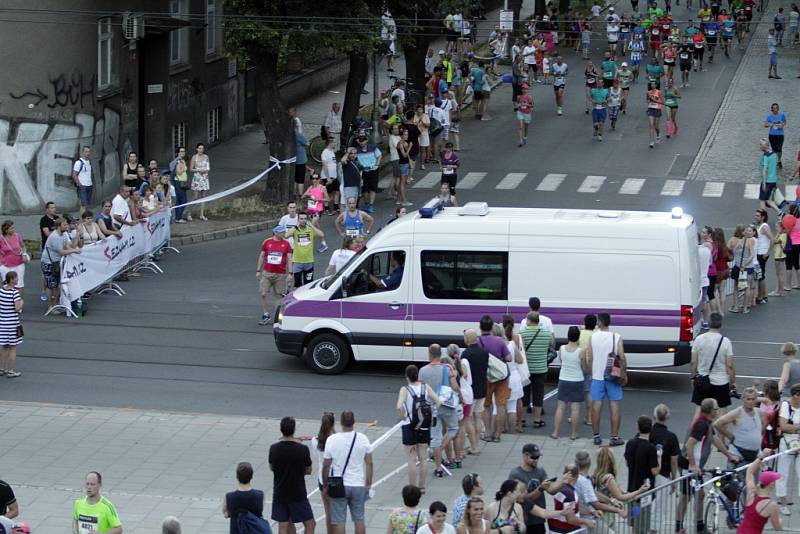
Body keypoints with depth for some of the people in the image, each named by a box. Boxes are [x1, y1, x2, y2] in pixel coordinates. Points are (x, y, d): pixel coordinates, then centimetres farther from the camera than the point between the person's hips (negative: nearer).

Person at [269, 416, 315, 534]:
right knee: (310, 524, 8)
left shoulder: (274, 449, -7)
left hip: (279, 494, 3)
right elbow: (308, 471, -1)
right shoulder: (302, 449, -15)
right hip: (298, 494, -3)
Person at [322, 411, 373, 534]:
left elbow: (326, 465, -5)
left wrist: (325, 486, 6)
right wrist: (368, 484, 7)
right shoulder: (363, 439, -5)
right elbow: (369, 463, -2)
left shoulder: (332, 440, -10)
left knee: (339, 521, 4)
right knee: (359, 519, 12)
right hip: (358, 485, 2)